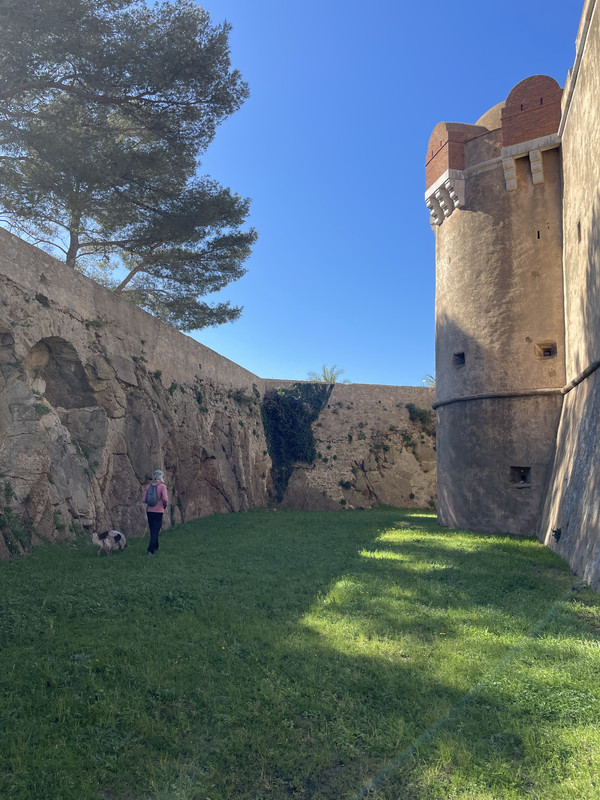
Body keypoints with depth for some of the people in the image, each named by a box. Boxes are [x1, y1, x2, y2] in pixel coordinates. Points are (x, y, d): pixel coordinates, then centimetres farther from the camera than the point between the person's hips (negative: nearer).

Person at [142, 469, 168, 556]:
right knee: (155, 531, 1)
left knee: (153, 530, 20)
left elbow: (143, 500, -1)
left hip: (149, 511, 5)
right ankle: (150, 550, -8)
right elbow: (165, 499, -21)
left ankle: (155, 547, 36)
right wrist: (165, 504, 0)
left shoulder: (148, 486, 2)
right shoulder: (162, 486, -10)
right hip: (158, 511, -5)